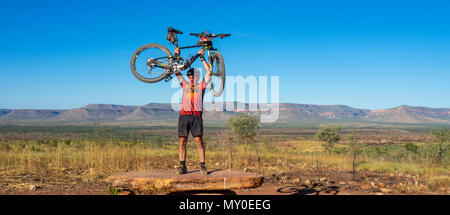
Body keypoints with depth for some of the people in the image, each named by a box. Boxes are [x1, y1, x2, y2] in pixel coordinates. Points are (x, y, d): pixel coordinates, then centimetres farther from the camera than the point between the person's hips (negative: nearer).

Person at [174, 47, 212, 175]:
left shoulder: (201, 86, 15)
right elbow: (177, 72, 22)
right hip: (184, 115, 2)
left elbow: (209, 73, 7)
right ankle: (182, 166, 4)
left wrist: (202, 58, 7)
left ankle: (203, 166, -4)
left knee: (199, 141, -7)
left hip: (196, 116, -2)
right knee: (182, 141, -1)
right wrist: (176, 57, 14)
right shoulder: (185, 85, 21)